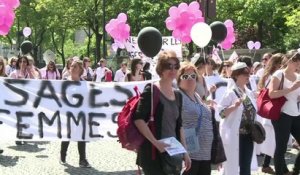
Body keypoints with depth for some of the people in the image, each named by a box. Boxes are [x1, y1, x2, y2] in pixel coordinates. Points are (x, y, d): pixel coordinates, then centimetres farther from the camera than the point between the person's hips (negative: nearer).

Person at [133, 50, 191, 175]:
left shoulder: (177, 95, 15)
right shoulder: (151, 91, -7)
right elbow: (138, 119, -16)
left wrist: (185, 151, 14)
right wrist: (155, 142, -20)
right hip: (153, 152, -7)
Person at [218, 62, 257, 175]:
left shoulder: (249, 93, 11)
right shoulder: (230, 93, -11)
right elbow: (221, 112, -16)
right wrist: (235, 106, -29)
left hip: (248, 135, 7)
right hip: (234, 135, -7)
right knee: (233, 166, -2)